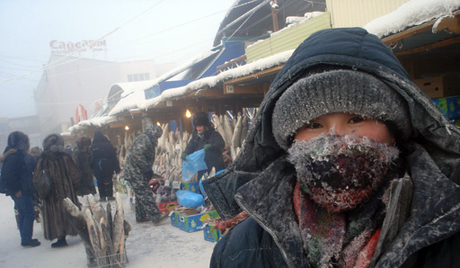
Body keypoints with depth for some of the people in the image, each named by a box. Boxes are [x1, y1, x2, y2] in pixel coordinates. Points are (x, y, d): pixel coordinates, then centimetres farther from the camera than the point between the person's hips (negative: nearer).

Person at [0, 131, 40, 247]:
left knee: (22, 214, 15)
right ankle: (26, 239, 2)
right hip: (20, 192, -10)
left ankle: (25, 238, 23)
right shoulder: (13, 157, -19)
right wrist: (16, 190, -20)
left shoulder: (20, 155, 11)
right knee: (29, 214, -5)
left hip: (23, 191, 10)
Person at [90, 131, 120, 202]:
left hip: (97, 170, 1)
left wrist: (92, 169, 11)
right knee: (109, 182, 7)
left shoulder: (92, 147, -2)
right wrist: (117, 168, 1)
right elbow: (114, 157, -4)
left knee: (100, 183, 10)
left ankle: (102, 196, 11)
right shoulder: (108, 145, -6)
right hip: (108, 169, -1)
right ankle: (109, 196, 7)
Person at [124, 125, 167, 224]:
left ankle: (141, 217, 24)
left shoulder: (148, 140, 19)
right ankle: (155, 216, -13)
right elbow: (137, 154, -28)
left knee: (141, 195, 16)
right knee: (145, 194, -12)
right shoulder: (144, 139, -15)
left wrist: (150, 173, 20)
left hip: (136, 173, 11)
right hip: (134, 172, -11)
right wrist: (148, 170, -24)